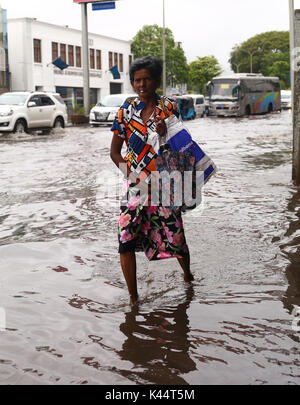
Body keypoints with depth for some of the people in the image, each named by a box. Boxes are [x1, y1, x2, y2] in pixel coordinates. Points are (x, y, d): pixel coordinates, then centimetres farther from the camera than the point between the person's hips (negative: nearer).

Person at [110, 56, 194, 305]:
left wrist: (165, 134, -17)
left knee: (175, 236, 3)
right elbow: (115, 151, 9)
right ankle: (133, 298, 5)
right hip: (135, 184, 1)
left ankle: (187, 275, 36)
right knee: (126, 239, -9)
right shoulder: (125, 112, 6)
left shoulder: (169, 108, 3)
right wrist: (130, 172, -7)